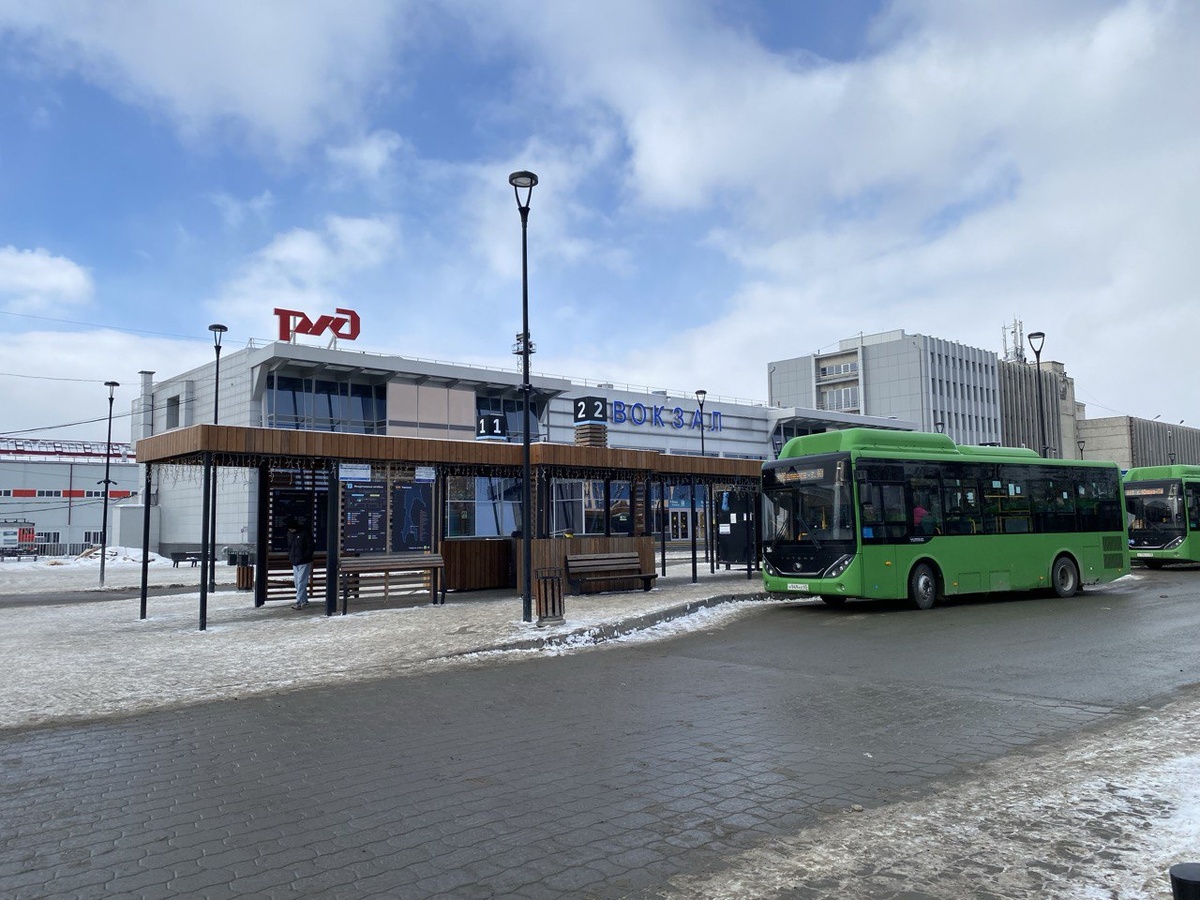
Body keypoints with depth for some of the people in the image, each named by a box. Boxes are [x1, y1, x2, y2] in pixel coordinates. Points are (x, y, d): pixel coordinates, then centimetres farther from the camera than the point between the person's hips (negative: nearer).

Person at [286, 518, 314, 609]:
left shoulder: (305, 533, -14)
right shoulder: (290, 533, 6)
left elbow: (310, 547, -12)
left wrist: (304, 557, -18)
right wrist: (289, 557, 7)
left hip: (304, 562, -7)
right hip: (294, 562, 7)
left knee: (301, 582, -9)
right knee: (297, 582, 12)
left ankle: (299, 602, -10)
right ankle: (304, 600, 23)